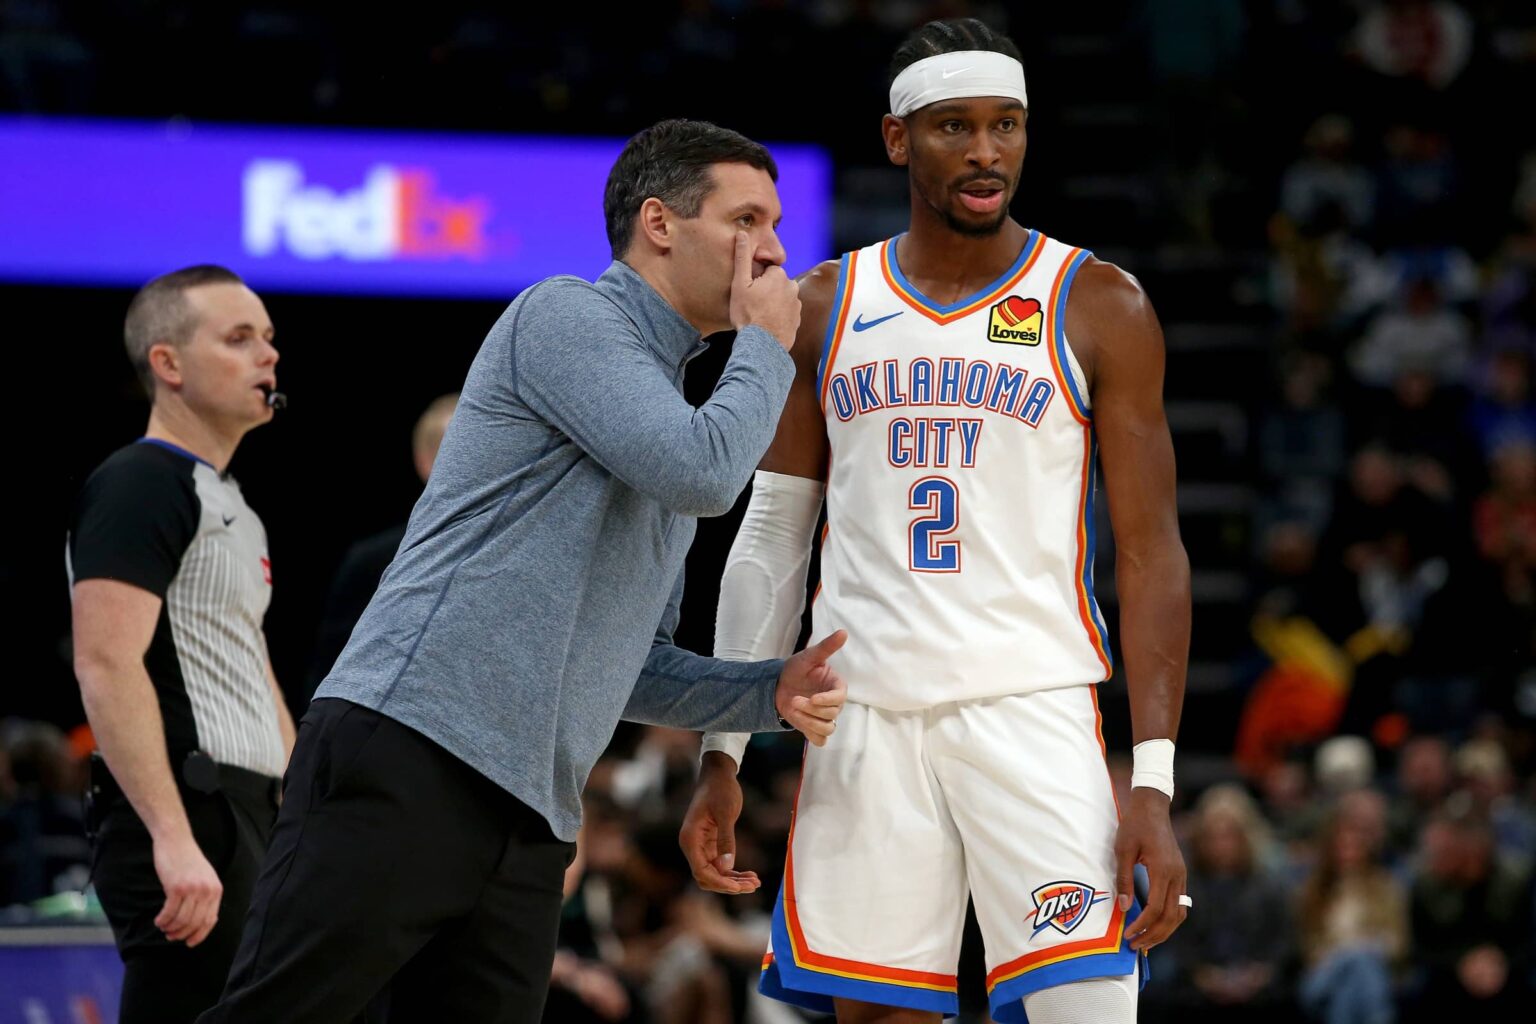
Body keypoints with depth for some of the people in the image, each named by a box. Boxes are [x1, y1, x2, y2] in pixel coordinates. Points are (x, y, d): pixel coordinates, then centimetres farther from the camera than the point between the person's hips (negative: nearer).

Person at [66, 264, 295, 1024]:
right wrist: (174, 839, -28)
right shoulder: (138, 487, -9)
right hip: (184, 823, -10)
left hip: (247, 820, 10)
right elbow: (106, 666, -20)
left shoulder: (234, 509, 22)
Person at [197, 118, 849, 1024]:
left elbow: (635, 667, 28)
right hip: (410, 754, -9)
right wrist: (766, 347, 3)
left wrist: (771, 693, 10)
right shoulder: (568, 317, 0)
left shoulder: (666, 393, 26)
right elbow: (700, 469, -15)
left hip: (527, 827, 9)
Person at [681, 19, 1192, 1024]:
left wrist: (1156, 784, -10)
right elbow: (771, 543, 14)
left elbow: (1151, 553, -1)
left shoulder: (1098, 307, 2)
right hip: (865, 716, 3)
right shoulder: (825, 308, 10)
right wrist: (723, 755, 7)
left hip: (1034, 711, -3)